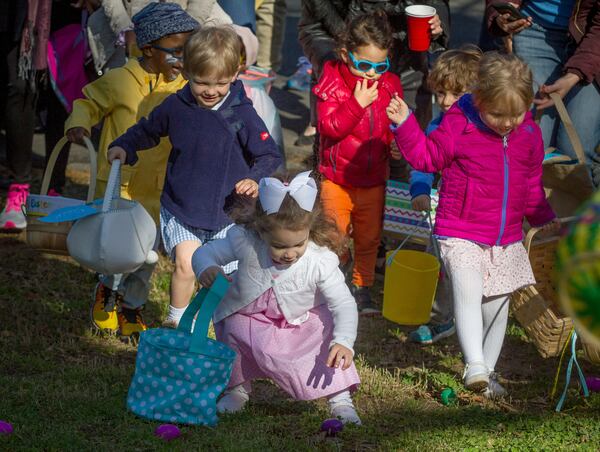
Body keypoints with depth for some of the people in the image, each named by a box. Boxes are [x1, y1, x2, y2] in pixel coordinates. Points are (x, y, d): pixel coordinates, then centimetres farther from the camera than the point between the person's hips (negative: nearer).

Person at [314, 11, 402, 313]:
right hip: (337, 177, -4)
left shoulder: (390, 85, -2)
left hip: (373, 178, 4)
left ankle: (362, 286, 29)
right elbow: (328, 127, -24)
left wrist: (396, 142, -9)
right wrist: (358, 102, -29)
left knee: (369, 237, 14)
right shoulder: (331, 83, -14)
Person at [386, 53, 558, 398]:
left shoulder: (529, 134, 2)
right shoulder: (459, 126, -11)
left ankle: (488, 371, 24)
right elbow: (428, 156, -1)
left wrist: (543, 217, 16)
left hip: (507, 240, 5)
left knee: (497, 307, 10)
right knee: (468, 293, -24)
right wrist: (405, 124, -13)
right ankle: (475, 366, -28)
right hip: (461, 235, -4)